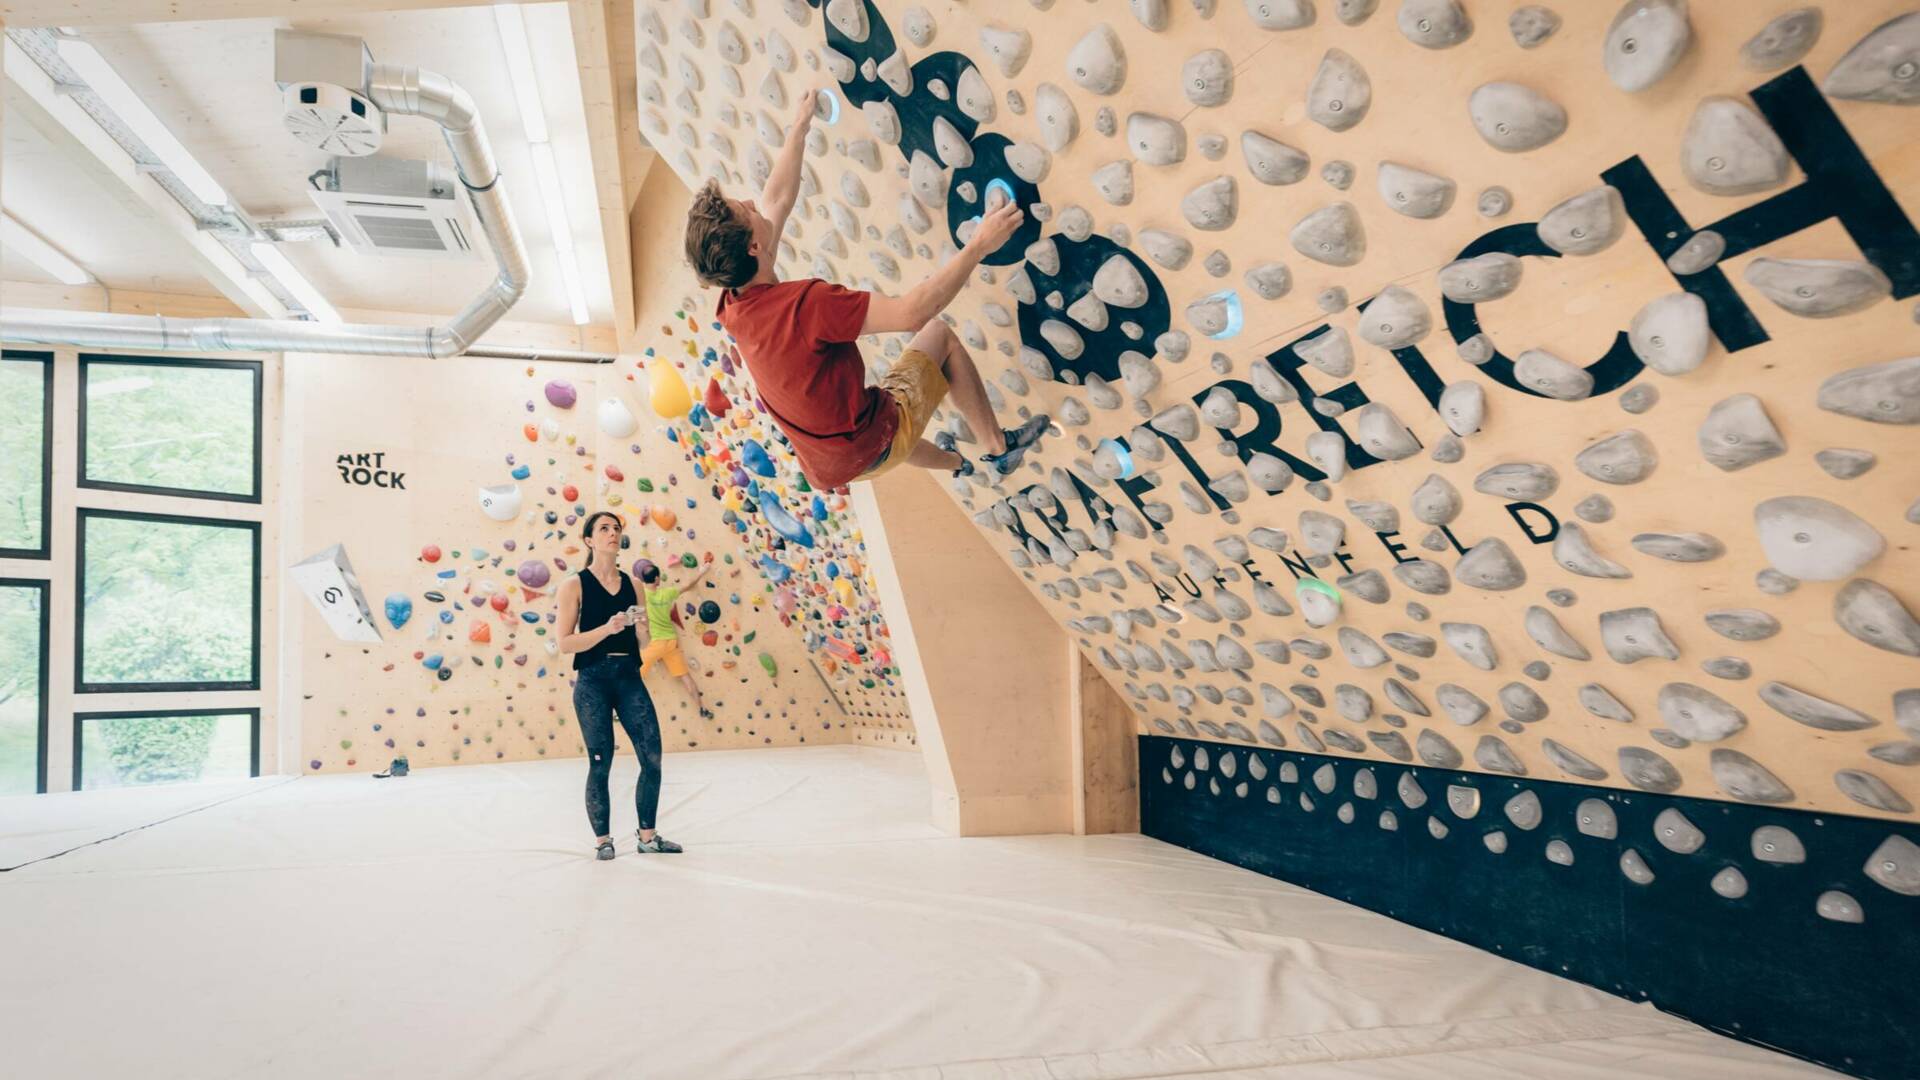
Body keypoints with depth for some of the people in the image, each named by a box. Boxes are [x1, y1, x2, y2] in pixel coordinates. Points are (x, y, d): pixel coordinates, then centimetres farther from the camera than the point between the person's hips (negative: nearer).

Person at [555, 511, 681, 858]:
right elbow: (565, 643, -7)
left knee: (652, 757, -2)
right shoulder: (575, 585, -2)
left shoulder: (631, 583, 11)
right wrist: (607, 628, -19)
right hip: (593, 680, -4)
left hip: (629, 677, 4)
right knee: (600, 762, 2)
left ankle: (647, 836, 13)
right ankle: (602, 840, 18)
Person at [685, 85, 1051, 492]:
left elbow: (777, 201, 5)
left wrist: (799, 128, 16)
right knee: (940, 335, 13)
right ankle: (999, 446, 22)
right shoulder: (803, 303, -32)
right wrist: (979, 245, -22)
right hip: (879, 441, -6)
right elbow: (913, 311, -31)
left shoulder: (733, 306, -8)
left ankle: (955, 462, 66)